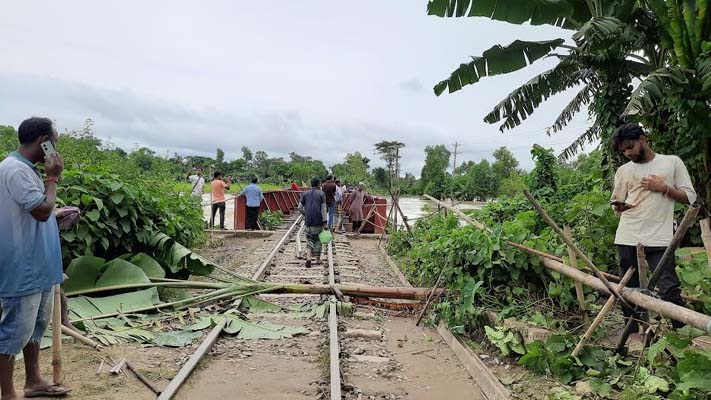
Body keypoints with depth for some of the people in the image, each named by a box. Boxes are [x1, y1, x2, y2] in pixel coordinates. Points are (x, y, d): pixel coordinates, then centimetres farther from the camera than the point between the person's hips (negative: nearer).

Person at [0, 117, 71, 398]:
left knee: (36, 324, 19)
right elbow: (42, 210, -22)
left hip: (38, 265, 10)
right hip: (23, 267, -10)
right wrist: (53, 178, -13)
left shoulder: (27, 169, 12)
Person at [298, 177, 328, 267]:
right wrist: (325, 223, -10)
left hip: (308, 221, 2)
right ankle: (318, 259, 22)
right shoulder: (321, 194, -3)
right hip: (318, 221, -2)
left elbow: (300, 207, 3)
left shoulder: (305, 194, 6)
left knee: (310, 239, 11)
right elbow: (323, 209, -9)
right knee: (318, 239, 14)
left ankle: (308, 257, -11)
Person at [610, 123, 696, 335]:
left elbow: (690, 197, 7)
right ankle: (634, 335, 16)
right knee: (629, 290, 5)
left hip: (659, 240, -2)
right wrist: (619, 206, -7)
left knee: (669, 290, -7)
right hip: (627, 240, 3)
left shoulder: (672, 162, 8)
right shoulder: (623, 171, 14)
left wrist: (664, 188, -7)